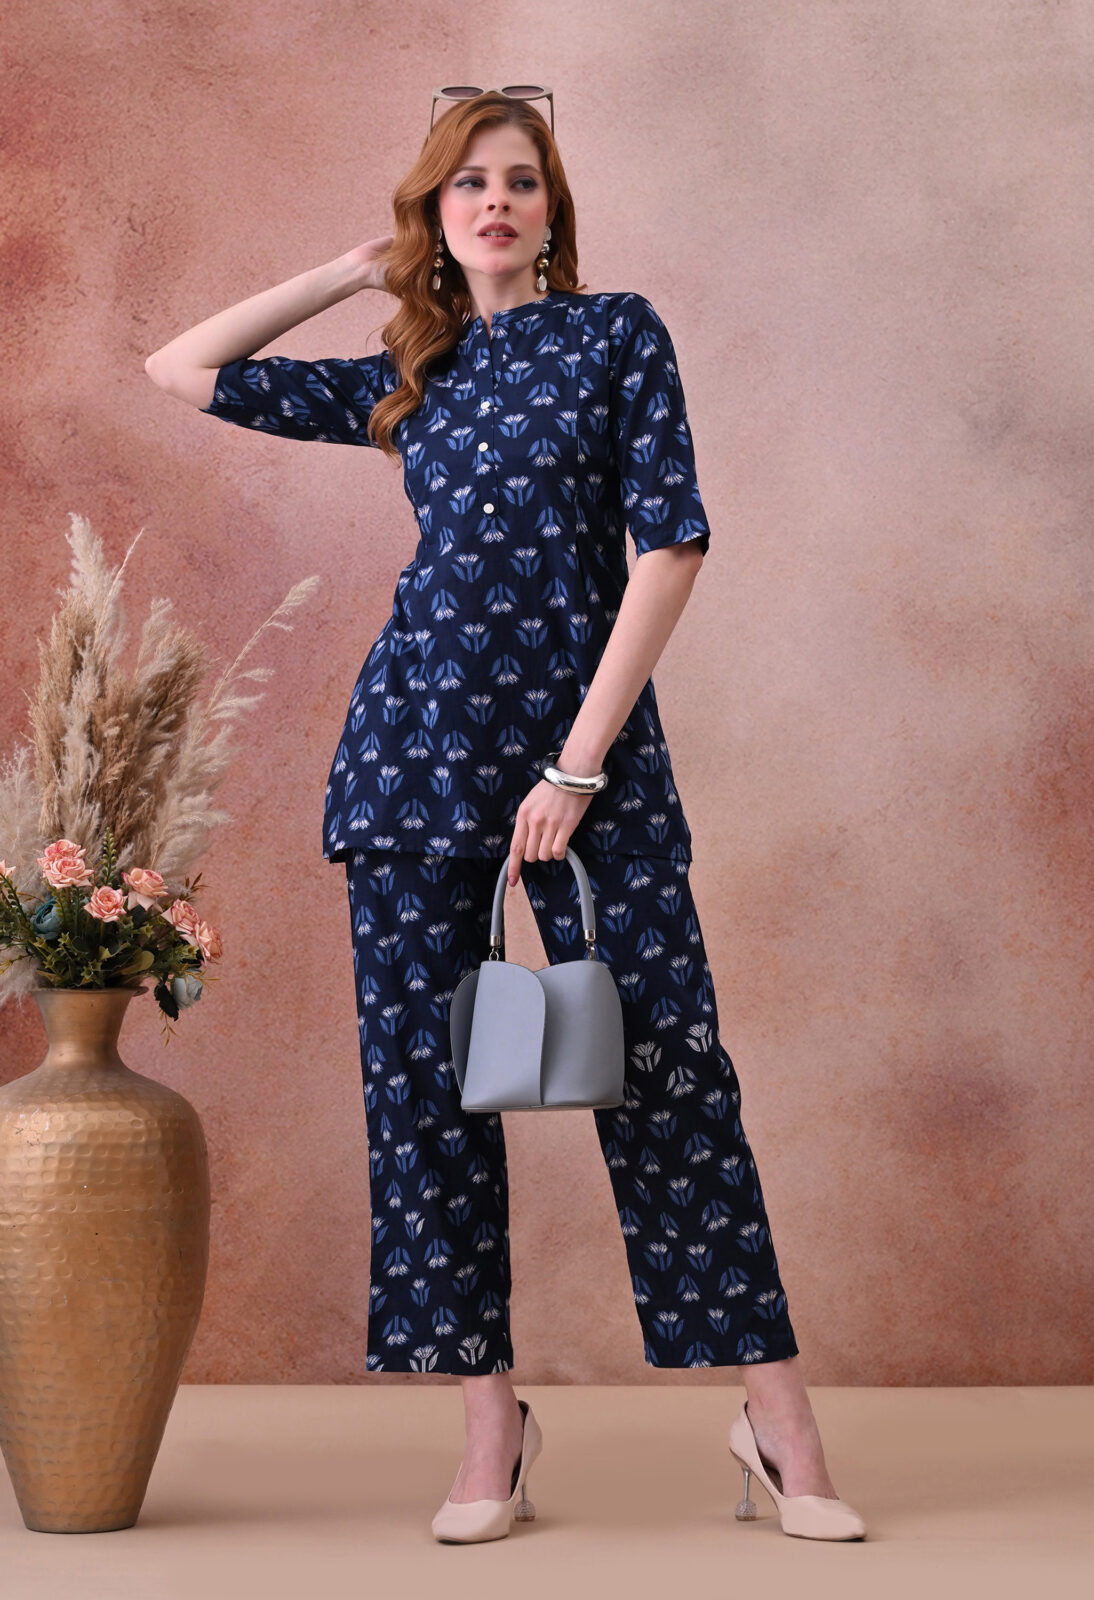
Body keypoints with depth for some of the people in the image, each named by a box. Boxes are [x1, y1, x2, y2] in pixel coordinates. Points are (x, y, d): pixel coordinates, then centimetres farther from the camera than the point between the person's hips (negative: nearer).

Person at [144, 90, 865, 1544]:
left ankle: (781, 1419, 2)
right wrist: (358, 271, 15)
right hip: (419, 739, 4)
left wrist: (580, 763, -11)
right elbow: (180, 371, 17)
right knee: (424, 1079, 2)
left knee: (666, 1065, -5)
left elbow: (672, 540, -6)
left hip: (594, 737, -3)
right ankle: (491, 1426, 12)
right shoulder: (400, 381, 14)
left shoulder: (618, 333, 3)